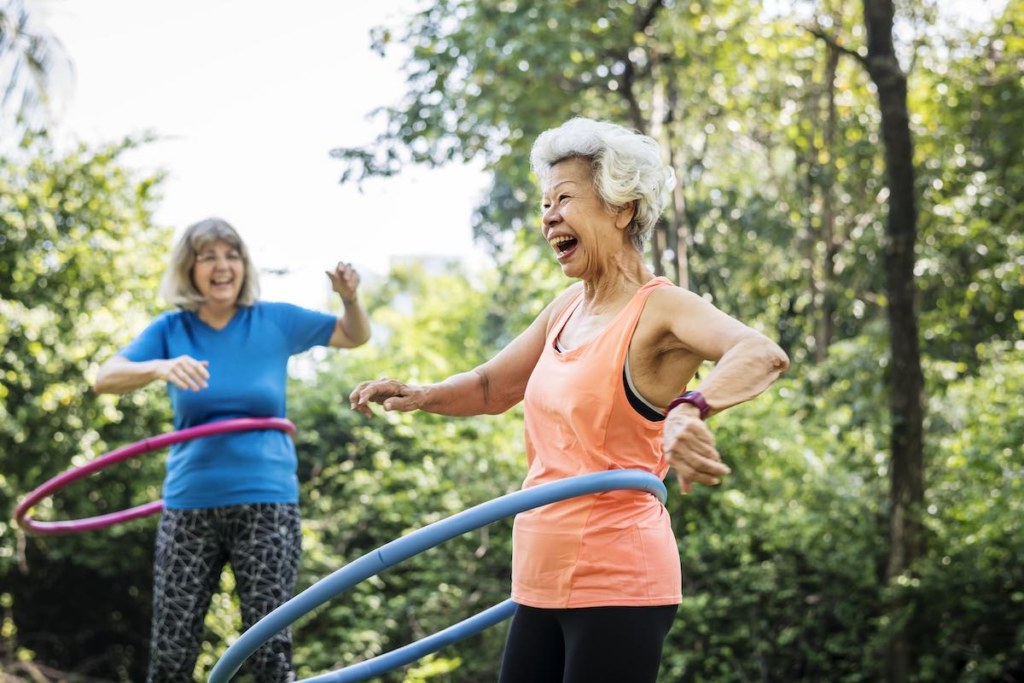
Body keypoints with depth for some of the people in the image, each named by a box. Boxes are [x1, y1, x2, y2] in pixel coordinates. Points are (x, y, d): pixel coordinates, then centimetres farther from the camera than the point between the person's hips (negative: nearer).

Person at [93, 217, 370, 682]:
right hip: (189, 505, 1)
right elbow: (105, 379, -13)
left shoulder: (275, 321, 2)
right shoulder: (171, 330, 1)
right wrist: (160, 367, -33)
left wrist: (350, 297, -10)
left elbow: (355, 337, 11)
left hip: (266, 502, -1)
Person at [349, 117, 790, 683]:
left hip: (616, 585, -8)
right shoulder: (567, 309, 12)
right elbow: (491, 388, 25)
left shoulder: (659, 309, -12)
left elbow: (762, 355, -30)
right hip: (542, 585, 8)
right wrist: (419, 396, 5)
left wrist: (690, 409, -50)